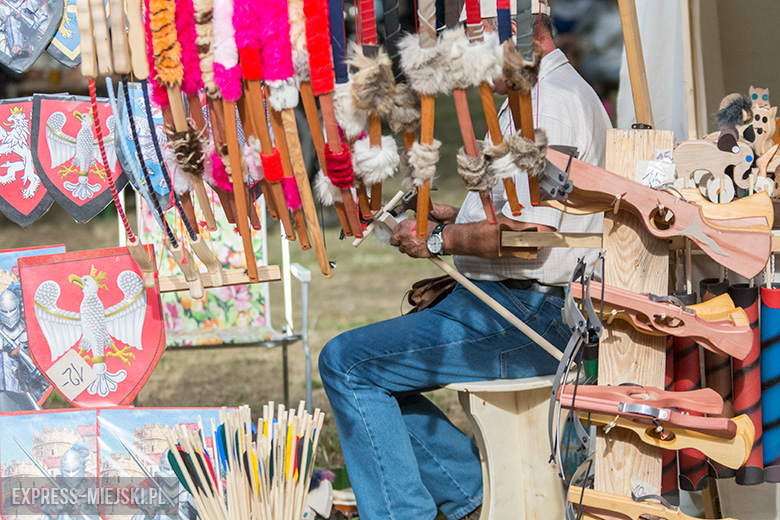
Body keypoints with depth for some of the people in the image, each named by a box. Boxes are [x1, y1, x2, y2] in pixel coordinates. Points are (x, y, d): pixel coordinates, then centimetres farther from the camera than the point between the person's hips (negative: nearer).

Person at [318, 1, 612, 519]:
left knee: (346, 362, -10)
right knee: (371, 367, 18)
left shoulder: (549, 101, -17)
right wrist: (457, 217, 17)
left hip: (520, 321, -11)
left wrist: (440, 239, -13)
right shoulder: (563, 90, 19)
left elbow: (526, 235, -26)